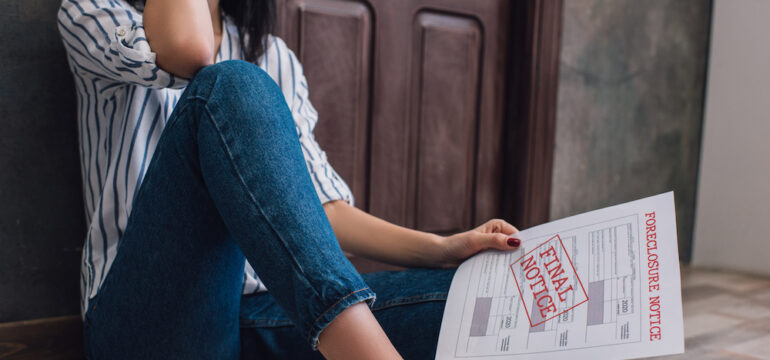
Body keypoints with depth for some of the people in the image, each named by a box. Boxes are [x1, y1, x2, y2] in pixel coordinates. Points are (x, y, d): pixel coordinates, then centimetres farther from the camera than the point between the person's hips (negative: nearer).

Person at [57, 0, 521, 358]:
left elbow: (320, 206, 8)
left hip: (261, 313, 3)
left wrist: (440, 249, -5)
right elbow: (186, 50, -17)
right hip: (149, 321, -2)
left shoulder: (274, 58, 18)